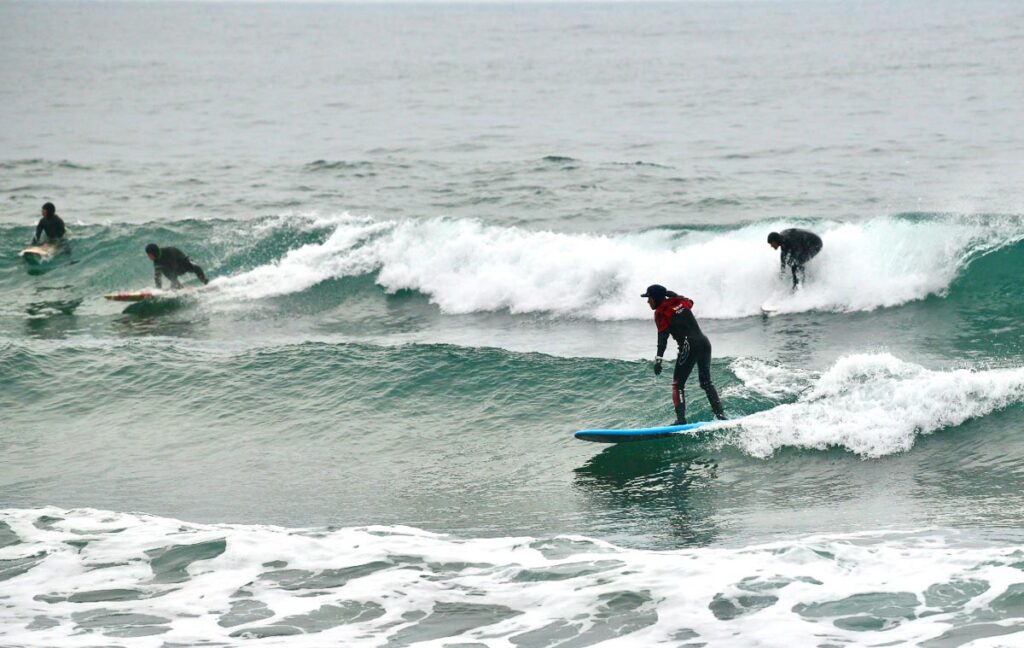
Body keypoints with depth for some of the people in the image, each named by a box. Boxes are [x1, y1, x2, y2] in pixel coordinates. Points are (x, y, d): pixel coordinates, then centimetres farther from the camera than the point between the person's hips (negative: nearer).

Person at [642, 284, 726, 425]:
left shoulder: (661, 312, -1)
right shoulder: (679, 301, 17)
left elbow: (662, 337, -12)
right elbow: (690, 302, 42)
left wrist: (658, 359, -17)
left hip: (689, 346, -7)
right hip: (705, 342, 7)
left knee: (678, 384, -2)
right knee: (706, 382, 18)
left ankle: (681, 418, -15)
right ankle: (721, 414, 11)